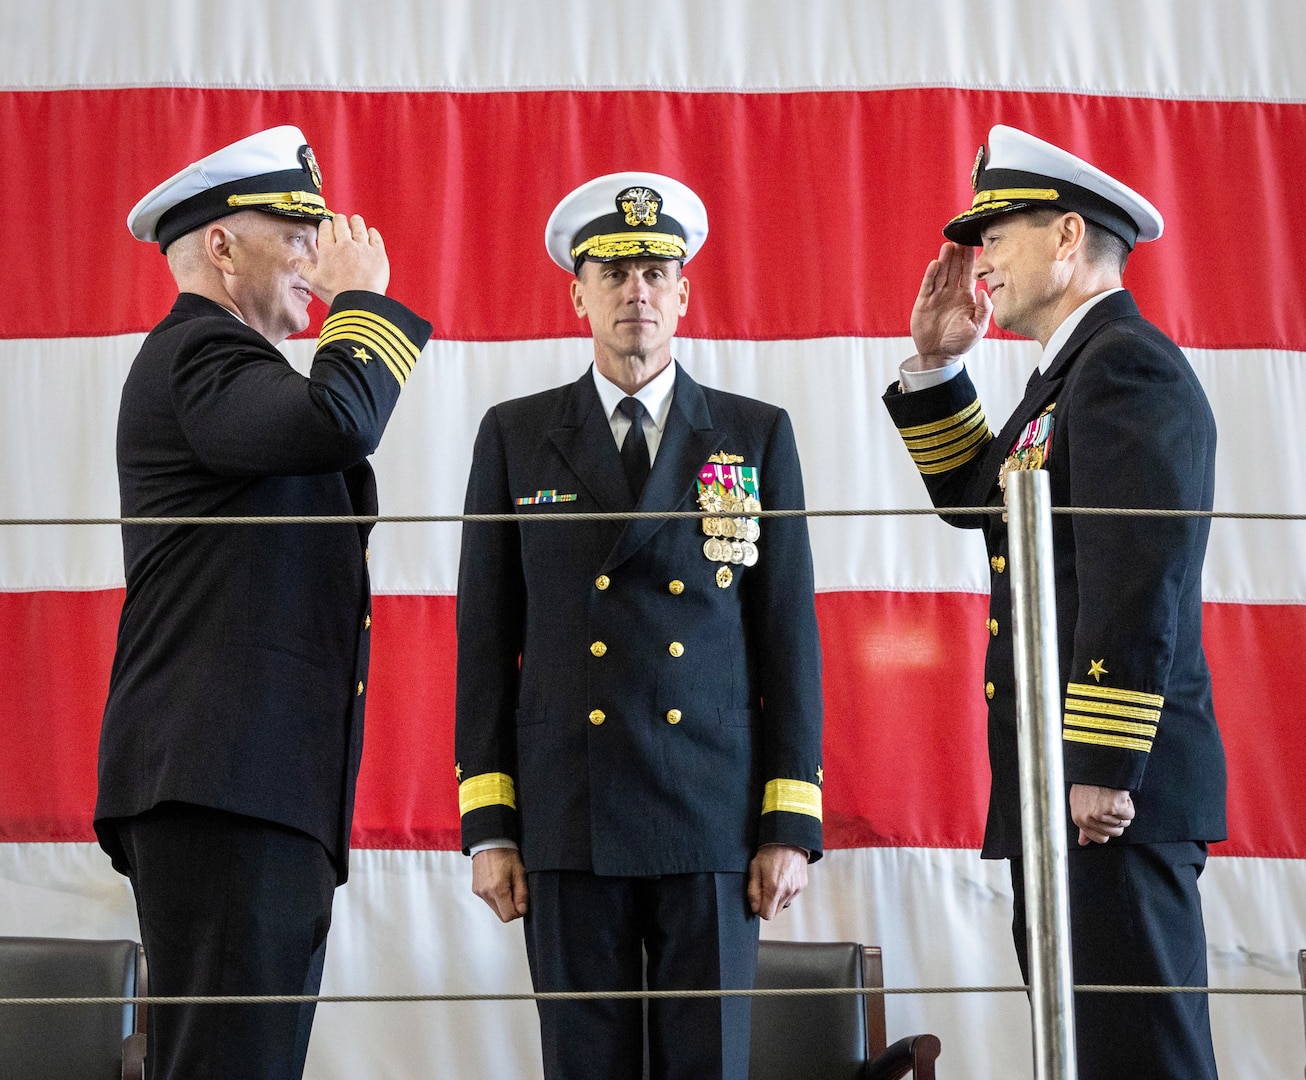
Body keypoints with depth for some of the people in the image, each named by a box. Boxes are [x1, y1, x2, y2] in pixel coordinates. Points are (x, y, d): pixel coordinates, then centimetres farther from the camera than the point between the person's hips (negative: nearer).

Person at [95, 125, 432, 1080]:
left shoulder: (215, 361, 27)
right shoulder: (197, 353, -6)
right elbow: (340, 420, -24)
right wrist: (364, 298, -9)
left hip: (263, 787, 11)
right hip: (224, 783, -11)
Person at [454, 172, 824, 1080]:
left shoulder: (758, 436, 8)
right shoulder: (516, 437, 8)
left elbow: (790, 633, 5)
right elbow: (487, 638, 6)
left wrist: (791, 826, -1)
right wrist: (488, 826, 0)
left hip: (715, 823, 0)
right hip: (569, 824, 0)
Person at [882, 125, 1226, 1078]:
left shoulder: (1128, 365, -12)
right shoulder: (1071, 373, 20)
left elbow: (1141, 579, -21)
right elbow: (973, 497, 30)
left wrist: (1103, 771, -23)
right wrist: (937, 364, 19)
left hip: (1113, 790, -10)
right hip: (1056, 787, 10)